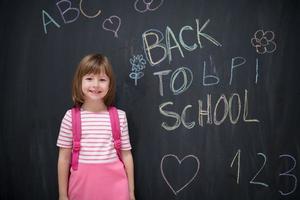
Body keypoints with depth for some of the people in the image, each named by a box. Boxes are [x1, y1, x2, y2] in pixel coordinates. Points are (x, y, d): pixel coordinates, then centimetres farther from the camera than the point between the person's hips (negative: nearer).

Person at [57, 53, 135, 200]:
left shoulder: (119, 116, -4)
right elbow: (64, 158, 2)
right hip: (82, 186, 0)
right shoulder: (71, 117, -4)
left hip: (114, 186, 0)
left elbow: (126, 155, 3)